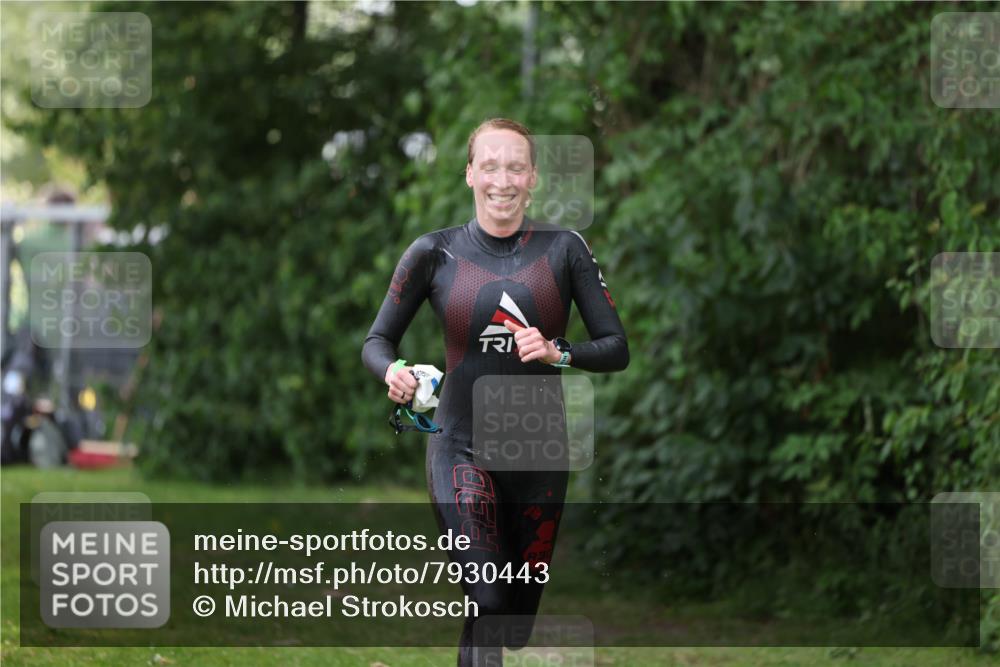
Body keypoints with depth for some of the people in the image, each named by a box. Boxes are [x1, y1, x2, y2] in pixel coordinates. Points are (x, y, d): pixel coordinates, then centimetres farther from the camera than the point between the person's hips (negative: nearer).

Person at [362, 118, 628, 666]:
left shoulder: (563, 249, 0)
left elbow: (616, 349, 0)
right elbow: (377, 341, 5)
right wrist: (393, 371, -17)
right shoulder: (435, 253, -1)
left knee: (519, 620, 9)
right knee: (487, 602, -21)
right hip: (462, 449, -2)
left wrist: (558, 352, -19)